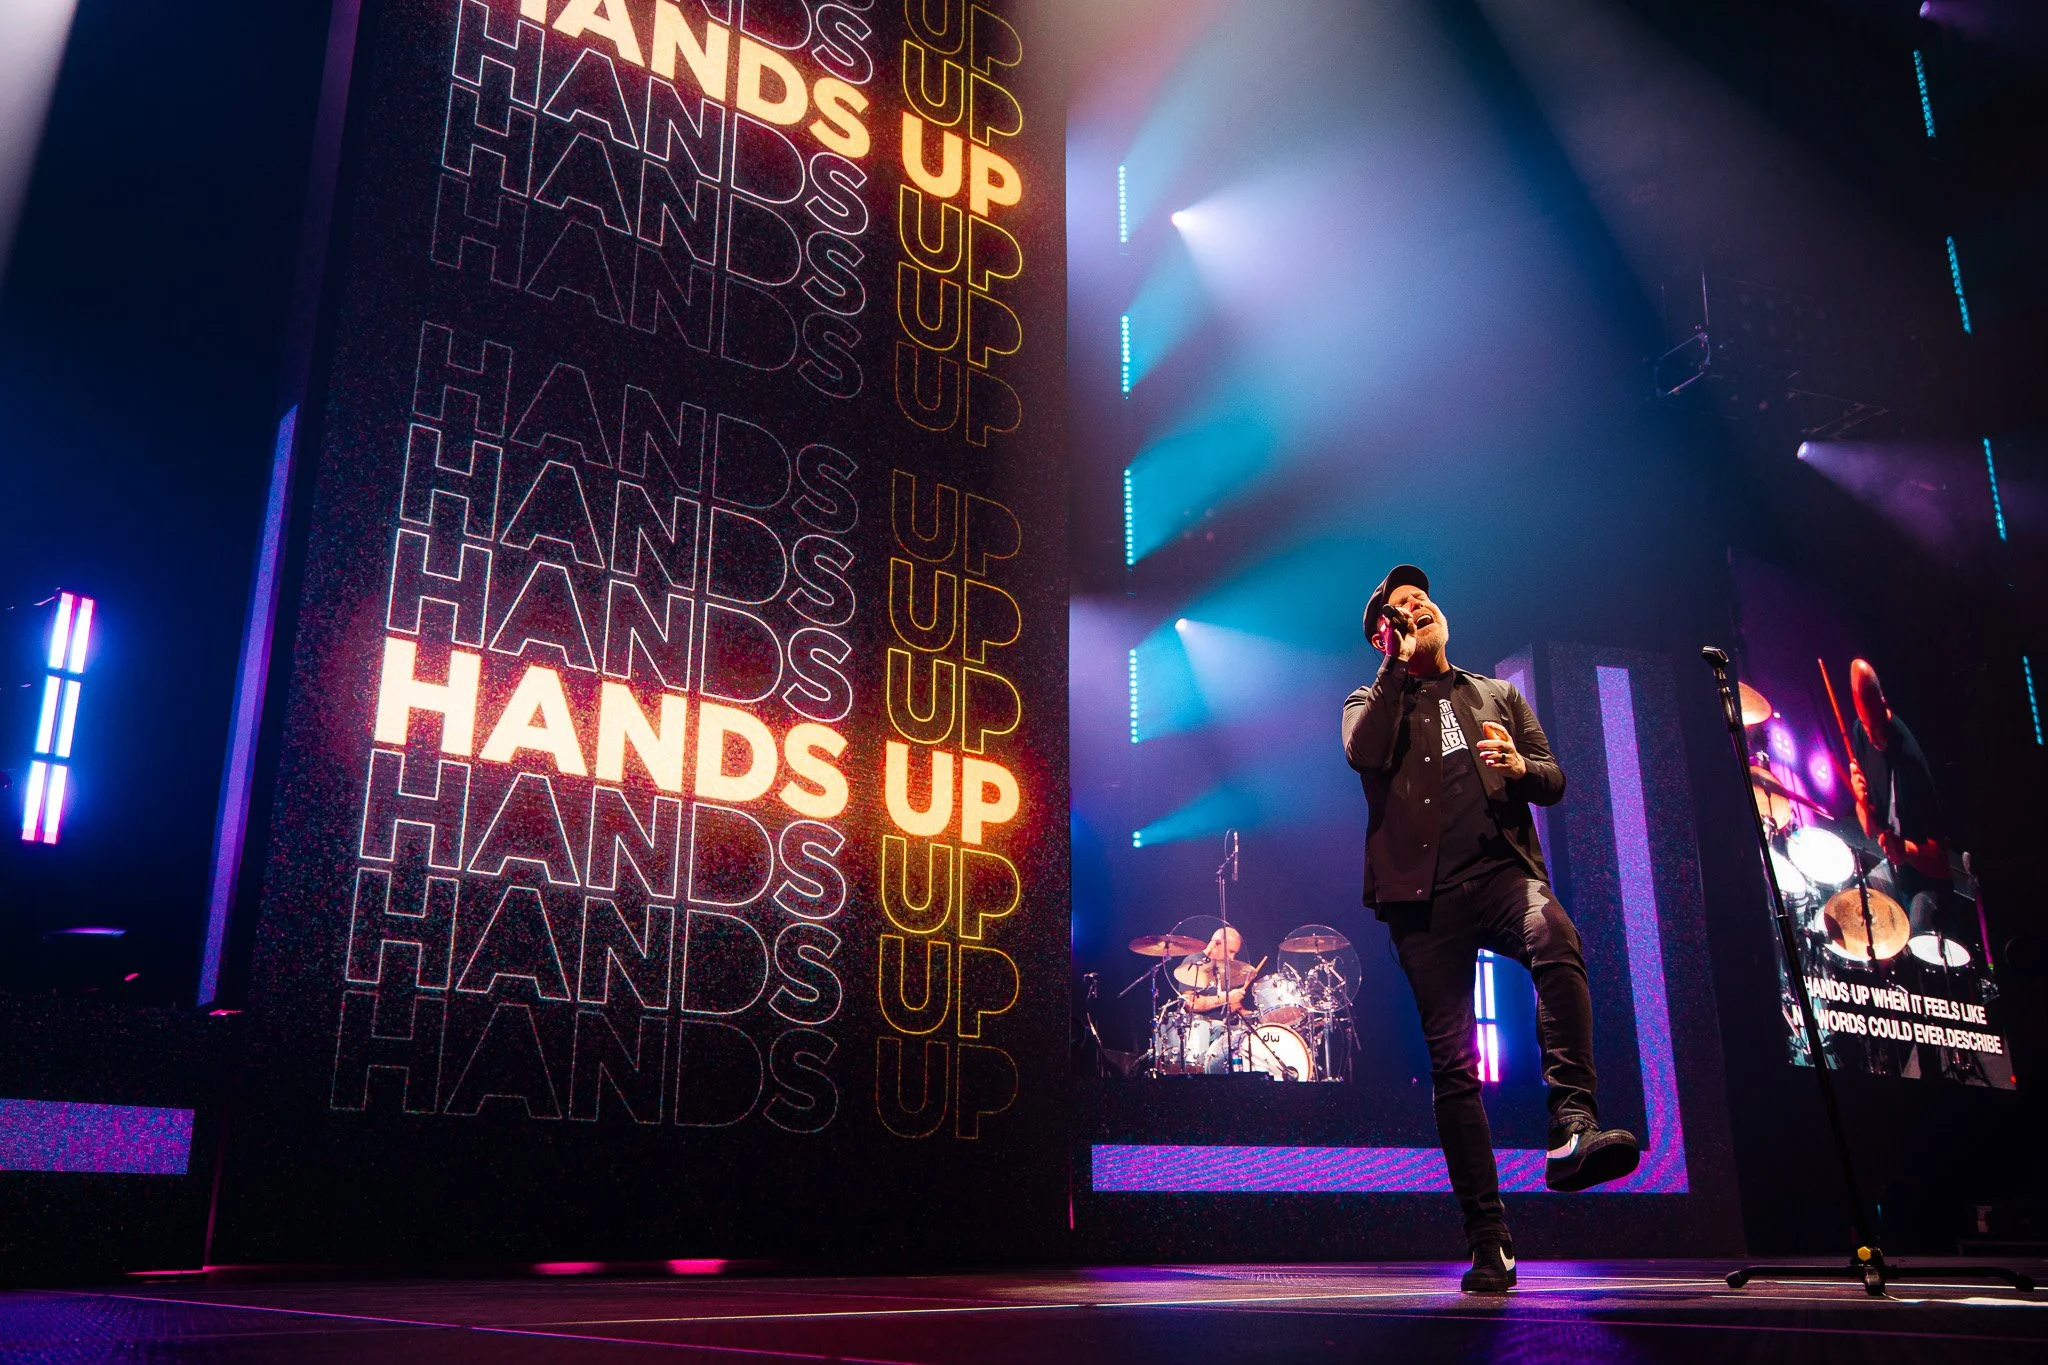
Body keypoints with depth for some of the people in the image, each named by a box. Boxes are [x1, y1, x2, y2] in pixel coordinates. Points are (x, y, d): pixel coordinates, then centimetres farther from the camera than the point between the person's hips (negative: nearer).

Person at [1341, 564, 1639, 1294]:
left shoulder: (1498, 695, 25)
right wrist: (1398, 665, 0)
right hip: (1425, 892, -1)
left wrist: (1520, 766, -8)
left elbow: (1555, 782, 15)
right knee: (1452, 1060, -3)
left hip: (1501, 871, 1)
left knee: (1556, 940, -35)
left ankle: (1571, 1124, -40)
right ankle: (1488, 1241, 4)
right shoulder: (1372, 701, 18)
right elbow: (1364, 754, -6)